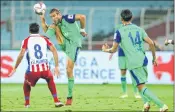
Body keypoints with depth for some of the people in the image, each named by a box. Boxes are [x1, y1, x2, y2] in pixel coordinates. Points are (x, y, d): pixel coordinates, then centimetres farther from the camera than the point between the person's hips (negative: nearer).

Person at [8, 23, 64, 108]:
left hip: (32, 70, -1)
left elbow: (21, 54, -5)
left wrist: (15, 68, 2)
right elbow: (54, 51, 3)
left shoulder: (26, 40, 7)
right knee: (50, 80, 34)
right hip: (45, 69, 1)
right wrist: (56, 67, 5)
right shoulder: (44, 39, 13)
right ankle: (56, 101, 22)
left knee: (26, 84, 31)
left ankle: (27, 103, 27)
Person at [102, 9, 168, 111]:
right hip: (143, 61, 5)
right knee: (142, 84, 25)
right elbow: (151, 43, 3)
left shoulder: (119, 32, 0)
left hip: (133, 64, -5)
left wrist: (106, 50, 25)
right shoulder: (139, 29, 11)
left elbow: (113, 50, 3)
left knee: (141, 87, -4)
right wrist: (154, 58, 15)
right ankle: (146, 102, 1)